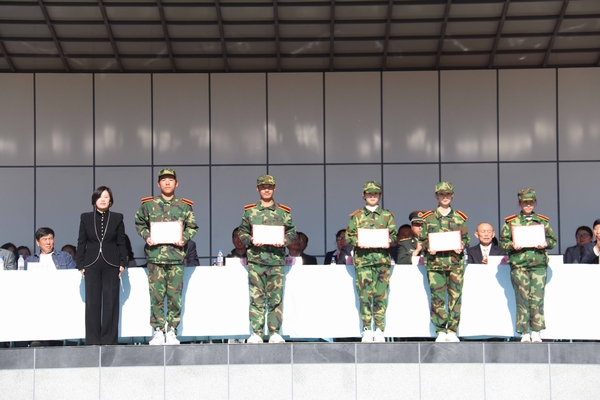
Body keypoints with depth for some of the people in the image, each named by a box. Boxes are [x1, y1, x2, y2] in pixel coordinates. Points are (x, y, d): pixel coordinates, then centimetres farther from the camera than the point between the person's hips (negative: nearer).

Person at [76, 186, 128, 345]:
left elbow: (122, 243, 5)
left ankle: (109, 339, 6)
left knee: (110, 302, 0)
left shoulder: (117, 218, 5)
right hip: (92, 265, 0)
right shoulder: (86, 218, 6)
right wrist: (80, 265, 1)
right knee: (92, 303, 1)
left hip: (111, 266, 0)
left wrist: (123, 263, -1)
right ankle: (93, 340, 5)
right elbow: (81, 242, 6)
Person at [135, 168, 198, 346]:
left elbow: (192, 226, 12)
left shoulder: (184, 206, 9)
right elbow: (139, 223, 14)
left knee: (175, 296, 0)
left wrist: (184, 238, -6)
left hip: (176, 256, 0)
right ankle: (158, 331, 6)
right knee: (156, 296, -1)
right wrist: (146, 237, -3)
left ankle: (172, 332, 7)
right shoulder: (148, 204, 8)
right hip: (155, 256, 0)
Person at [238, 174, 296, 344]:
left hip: (276, 260, 0)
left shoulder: (283, 212, 9)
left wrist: (285, 241, -9)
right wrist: (250, 241, -8)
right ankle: (256, 333, 2)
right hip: (256, 260, 0)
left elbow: (292, 231, 11)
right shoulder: (249, 211, 10)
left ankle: (274, 332, 6)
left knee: (276, 298, 1)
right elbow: (242, 232, 11)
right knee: (256, 298, -2)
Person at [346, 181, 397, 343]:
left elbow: (394, 235, 12)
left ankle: (379, 330, 1)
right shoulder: (356, 216, 12)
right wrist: (358, 242, -10)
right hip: (363, 258, -1)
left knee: (381, 294, -2)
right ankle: (367, 330, -4)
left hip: (382, 258, 1)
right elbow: (348, 236, 9)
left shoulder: (387, 215, 15)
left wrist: (388, 241, -9)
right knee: (365, 294, -6)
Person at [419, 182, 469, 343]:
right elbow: (422, 239, 10)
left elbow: (466, 238, 15)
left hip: (455, 262, 1)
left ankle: (452, 331, 4)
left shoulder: (459, 217, 12)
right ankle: (440, 331, 3)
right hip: (435, 262, -1)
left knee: (455, 296, -2)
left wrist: (461, 246, -6)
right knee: (437, 298, -3)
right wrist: (428, 248, -9)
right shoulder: (428, 218, 10)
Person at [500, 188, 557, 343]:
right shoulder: (511, 222, 10)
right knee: (522, 298, -3)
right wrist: (512, 245, -12)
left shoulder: (543, 221, 13)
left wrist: (546, 244, -7)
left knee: (537, 298, -5)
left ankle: (536, 332, 0)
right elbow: (502, 241, 8)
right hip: (518, 266, -1)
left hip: (539, 265, 1)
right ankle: (525, 333, 1)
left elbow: (553, 240, 14)